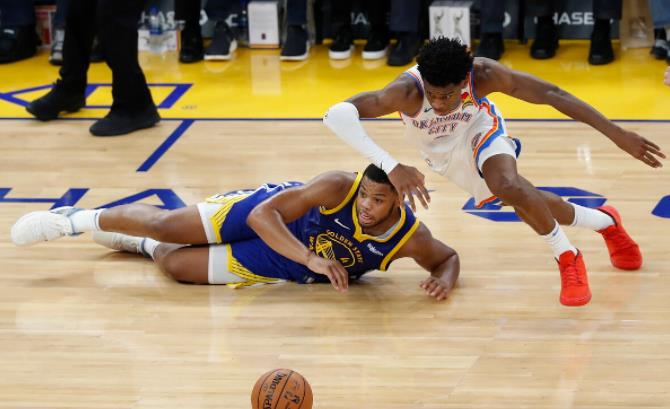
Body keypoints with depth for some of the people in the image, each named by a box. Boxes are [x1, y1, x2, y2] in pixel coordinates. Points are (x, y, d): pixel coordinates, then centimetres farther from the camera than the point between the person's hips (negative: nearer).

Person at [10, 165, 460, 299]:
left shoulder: (410, 237, -27)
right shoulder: (338, 188, -34)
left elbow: (448, 256, -5)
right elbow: (263, 215, -33)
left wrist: (443, 280, -30)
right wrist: (312, 257, -45)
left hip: (284, 266, 2)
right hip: (265, 215, -2)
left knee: (175, 264, -1)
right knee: (167, 225, -6)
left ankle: (141, 245, 38)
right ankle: (76, 218, 24)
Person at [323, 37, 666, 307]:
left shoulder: (484, 75, -37)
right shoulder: (407, 91, -42)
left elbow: (550, 94, -27)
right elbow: (336, 114, -54)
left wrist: (617, 134, -27)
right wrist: (391, 167, -64)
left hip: (480, 131, -1)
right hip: (443, 154, 1)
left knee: (510, 187, -32)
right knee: (530, 205, 3)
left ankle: (568, 260, -8)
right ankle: (606, 222, 32)